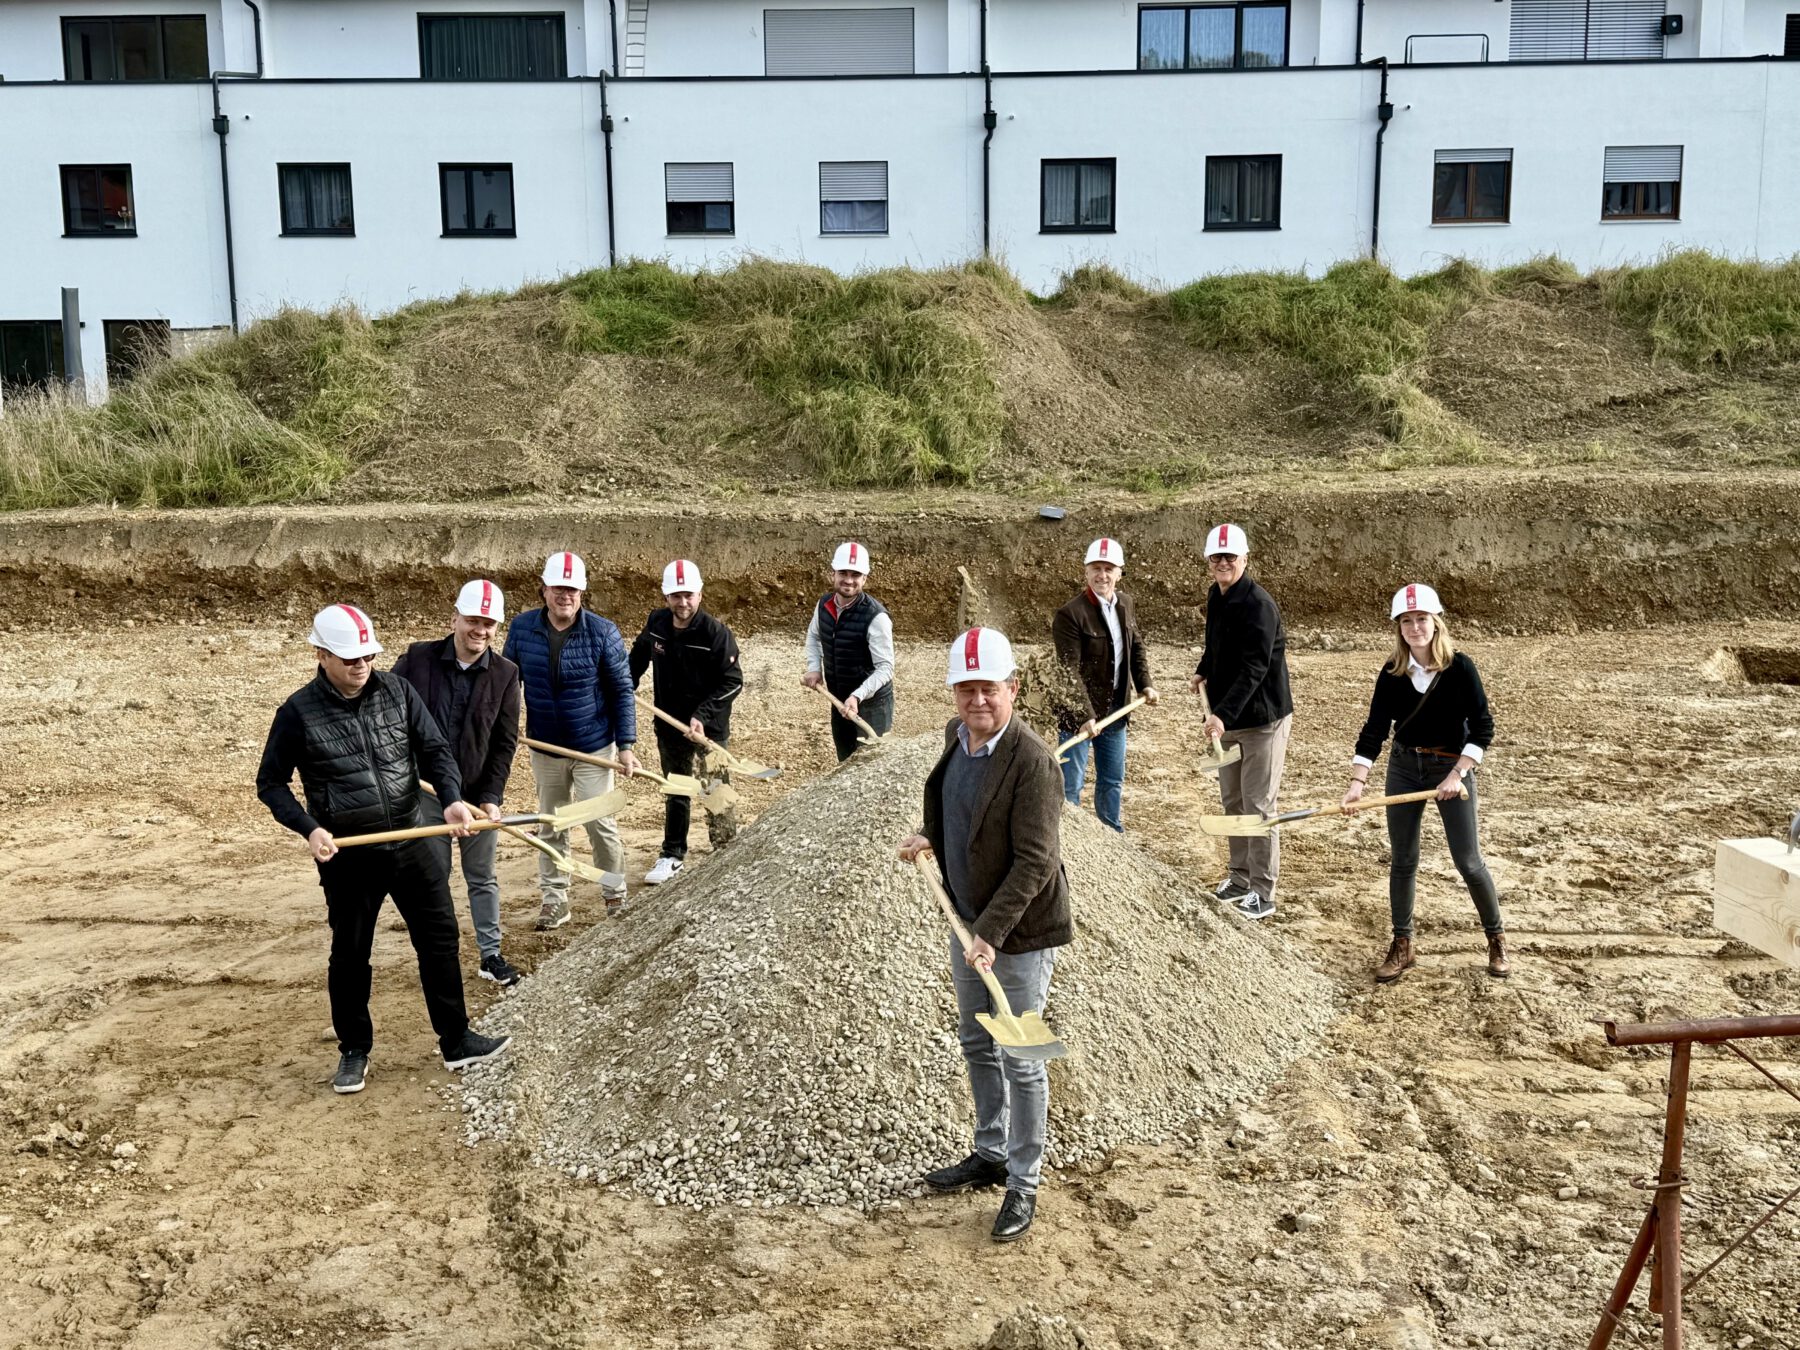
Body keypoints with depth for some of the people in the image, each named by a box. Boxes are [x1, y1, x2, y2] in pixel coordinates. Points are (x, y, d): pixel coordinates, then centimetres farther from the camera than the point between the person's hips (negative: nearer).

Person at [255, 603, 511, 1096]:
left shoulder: (397, 692, -3)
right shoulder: (298, 713, -10)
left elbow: (434, 750, 0)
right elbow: (270, 783, -1)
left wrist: (452, 798, -18)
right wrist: (308, 828, -15)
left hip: (410, 842, 3)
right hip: (348, 856, -3)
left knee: (440, 938, 7)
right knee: (350, 955, 10)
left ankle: (456, 1041, 21)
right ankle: (354, 1051, 29)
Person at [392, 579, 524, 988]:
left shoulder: (505, 674, -4)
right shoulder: (418, 658, -7)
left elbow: (505, 741, -4)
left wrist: (491, 796, -10)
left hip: (478, 794, 1)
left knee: (482, 877, 12)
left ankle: (491, 955, 24)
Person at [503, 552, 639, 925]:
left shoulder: (603, 632, -14)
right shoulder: (522, 628, -6)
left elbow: (622, 691, -8)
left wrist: (626, 744, -10)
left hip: (594, 747, -3)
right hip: (545, 750, 3)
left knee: (600, 824, 3)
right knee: (550, 827, 13)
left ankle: (615, 896, 21)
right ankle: (554, 900, 25)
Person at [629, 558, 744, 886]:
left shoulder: (716, 632, -19)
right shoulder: (656, 623, -4)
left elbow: (733, 681, -17)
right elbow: (639, 656, 17)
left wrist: (702, 715, -24)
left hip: (710, 727, -5)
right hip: (670, 724, 5)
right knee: (675, 792, 16)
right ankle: (673, 856, 27)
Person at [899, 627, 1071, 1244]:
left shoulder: (1032, 762, -24)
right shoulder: (957, 736, 1)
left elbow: (1034, 862, -25)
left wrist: (991, 934, -29)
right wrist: (932, 835, 3)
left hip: (1019, 930, -8)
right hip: (969, 920, 8)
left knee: (1019, 1060, 2)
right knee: (977, 1044, 21)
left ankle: (1023, 1183, 19)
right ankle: (991, 1154, 39)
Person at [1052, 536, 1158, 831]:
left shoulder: (1125, 604, 4)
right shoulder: (1070, 615, -20)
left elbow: (1136, 646, 18)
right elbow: (1070, 672, -24)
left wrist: (1144, 684, 6)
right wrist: (1084, 715, -29)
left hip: (1115, 710, 7)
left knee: (1113, 780, 21)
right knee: (1071, 784, 2)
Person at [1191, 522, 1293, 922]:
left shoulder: (1259, 604, -21)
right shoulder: (1215, 596, 7)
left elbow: (1254, 668, -28)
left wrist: (1224, 713, -35)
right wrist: (1203, 672, 10)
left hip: (1263, 717, -9)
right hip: (1227, 718, 9)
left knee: (1258, 805, -4)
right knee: (1232, 800, 17)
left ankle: (1263, 892, 6)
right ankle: (1240, 878, 31)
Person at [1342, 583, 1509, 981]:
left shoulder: (1459, 667, -14)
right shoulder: (1392, 673, -6)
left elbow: (1483, 727, -12)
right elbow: (1374, 729, -7)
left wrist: (1458, 774, -20)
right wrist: (1357, 782, -17)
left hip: (1452, 767, -3)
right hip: (1404, 768, 3)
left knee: (1468, 861, 0)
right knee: (1403, 860, 6)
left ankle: (1496, 939, 21)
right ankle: (1402, 945, 19)